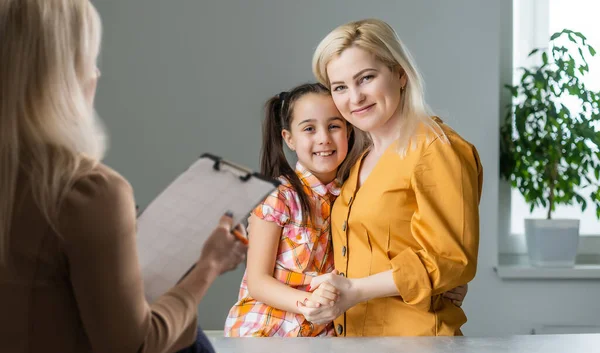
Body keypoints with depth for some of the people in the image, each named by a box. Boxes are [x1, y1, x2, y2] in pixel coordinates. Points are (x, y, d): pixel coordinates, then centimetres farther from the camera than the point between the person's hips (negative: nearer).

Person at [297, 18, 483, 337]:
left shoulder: (437, 150, -12)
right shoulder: (360, 161, 14)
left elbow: (451, 259, -18)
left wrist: (358, 290, -22)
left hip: (412, 333, -8)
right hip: (351, 331, 8)